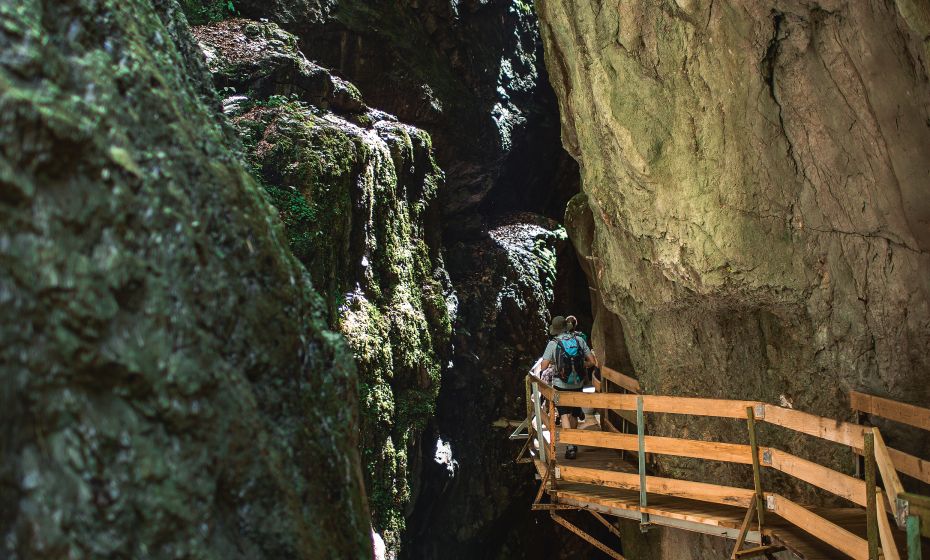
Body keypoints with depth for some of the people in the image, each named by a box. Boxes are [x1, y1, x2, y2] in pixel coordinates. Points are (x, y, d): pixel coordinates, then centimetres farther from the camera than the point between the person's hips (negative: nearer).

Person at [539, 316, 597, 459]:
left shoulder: (553, 343, -9)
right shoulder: (579, 340, -1)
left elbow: (543, 366, -12)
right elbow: (592, 362, -2)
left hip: (561, 385, -3)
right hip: (577, 385, 3)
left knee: (564, 415, -4)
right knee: (574, 415, 17)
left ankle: (570, 446, -18)